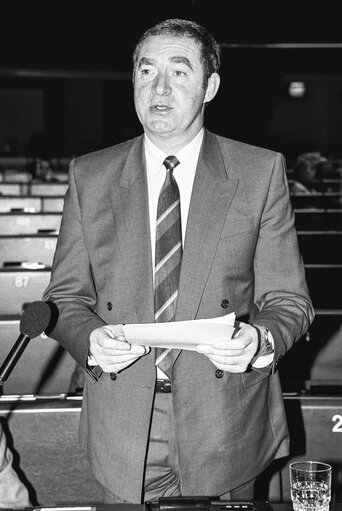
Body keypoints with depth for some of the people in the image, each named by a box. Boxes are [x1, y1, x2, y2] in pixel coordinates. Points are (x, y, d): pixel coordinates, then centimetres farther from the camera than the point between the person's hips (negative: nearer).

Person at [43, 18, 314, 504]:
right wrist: (92, 340, -18)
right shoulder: (89, 175, 1)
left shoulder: (262, 172, -3)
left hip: (225, 428, 0)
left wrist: (259, 341, -23)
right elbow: (65, 296, 3)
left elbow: (288, 299, -2)